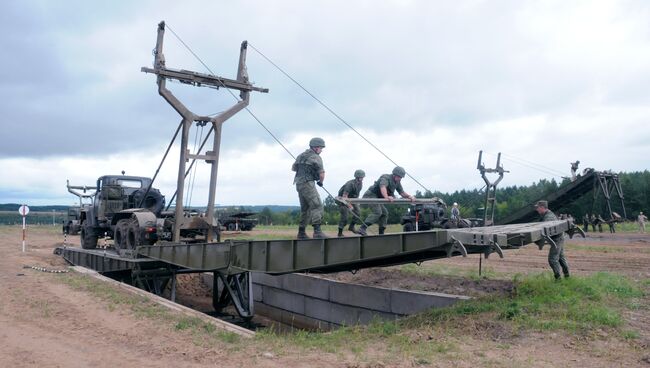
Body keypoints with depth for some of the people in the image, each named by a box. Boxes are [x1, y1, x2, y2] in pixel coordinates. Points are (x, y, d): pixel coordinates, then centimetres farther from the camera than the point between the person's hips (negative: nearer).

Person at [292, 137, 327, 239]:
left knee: (305, 209, 15)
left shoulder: (301, 155, 18)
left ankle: (301, 232, 17)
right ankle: (317, 231, -26)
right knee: (317, 206, -14)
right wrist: (321, 182, 12)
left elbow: (293, 168, 29)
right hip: (308, 184, -9)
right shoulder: (316, 157, -6)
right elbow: (321, 174, -7)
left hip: (299, 184, 9)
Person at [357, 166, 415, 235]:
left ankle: (381, 233, 13)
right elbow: (383, 187, -42)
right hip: (371, 195, -10)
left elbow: (402, 192, 7)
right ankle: (362, 229, -32)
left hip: (377, 198, 10)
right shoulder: (386, 178, -22)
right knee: (377, 212, -24)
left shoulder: (397, 182, 7)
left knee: (384, 213, 9)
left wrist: (409, 196, -15)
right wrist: (386, 197, -61)